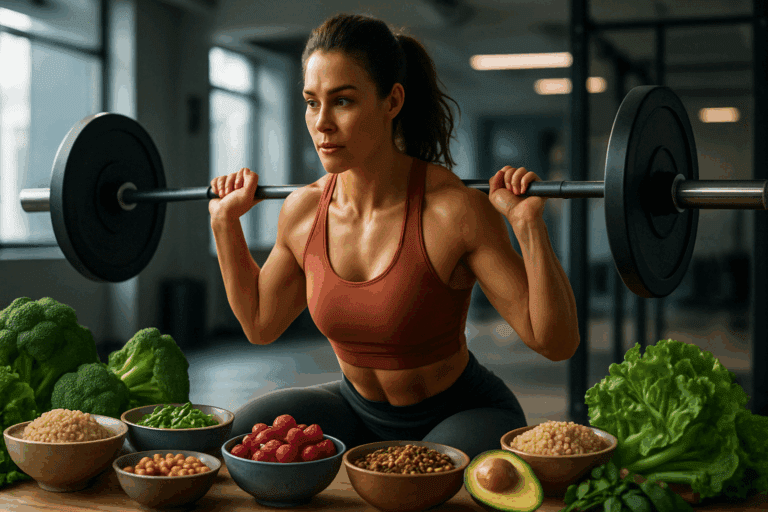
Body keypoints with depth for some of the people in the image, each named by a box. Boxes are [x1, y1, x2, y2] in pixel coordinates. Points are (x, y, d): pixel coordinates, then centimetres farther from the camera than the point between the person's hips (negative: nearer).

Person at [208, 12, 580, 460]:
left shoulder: (454, 210, -24)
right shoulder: (303, 211, -9)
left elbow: (556, 342, -22)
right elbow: (260, 324, 10)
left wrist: (529, 225, -34)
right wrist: (225, 221, 4)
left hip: (462, 413, -5)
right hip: (359, 410, 5)